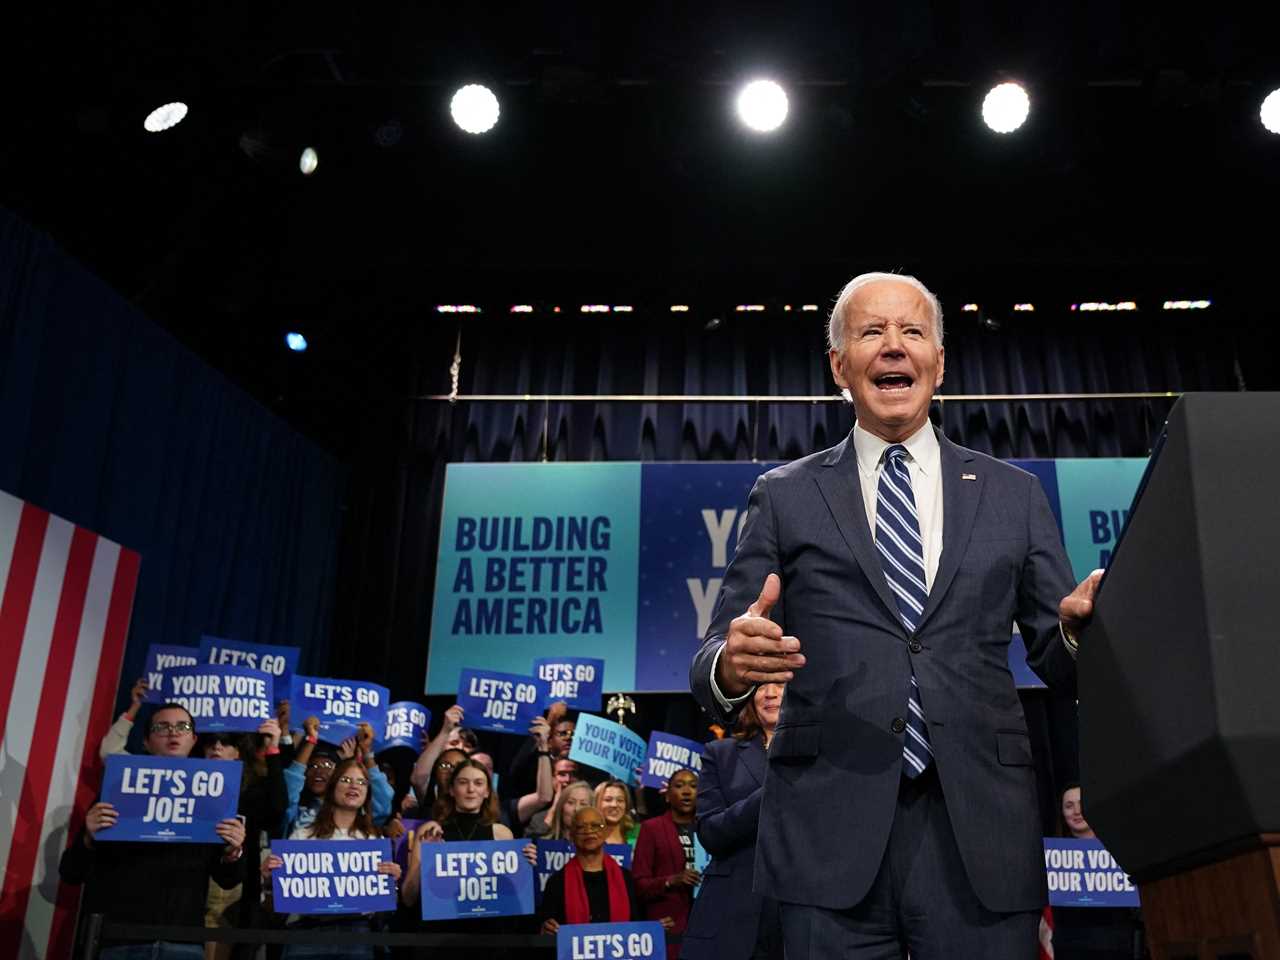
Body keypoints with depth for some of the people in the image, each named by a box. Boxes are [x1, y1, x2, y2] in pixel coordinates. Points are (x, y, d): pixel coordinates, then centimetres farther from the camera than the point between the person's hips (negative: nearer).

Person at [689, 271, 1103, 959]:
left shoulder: (1014, 495, 11)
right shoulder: (786, 496, 7)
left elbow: (1059, 664, 11)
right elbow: (714, 658, 3)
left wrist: (1080, 630, -12)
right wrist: (730, 664, -21)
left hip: (980, 829, 1)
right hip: (831, 831, -1)